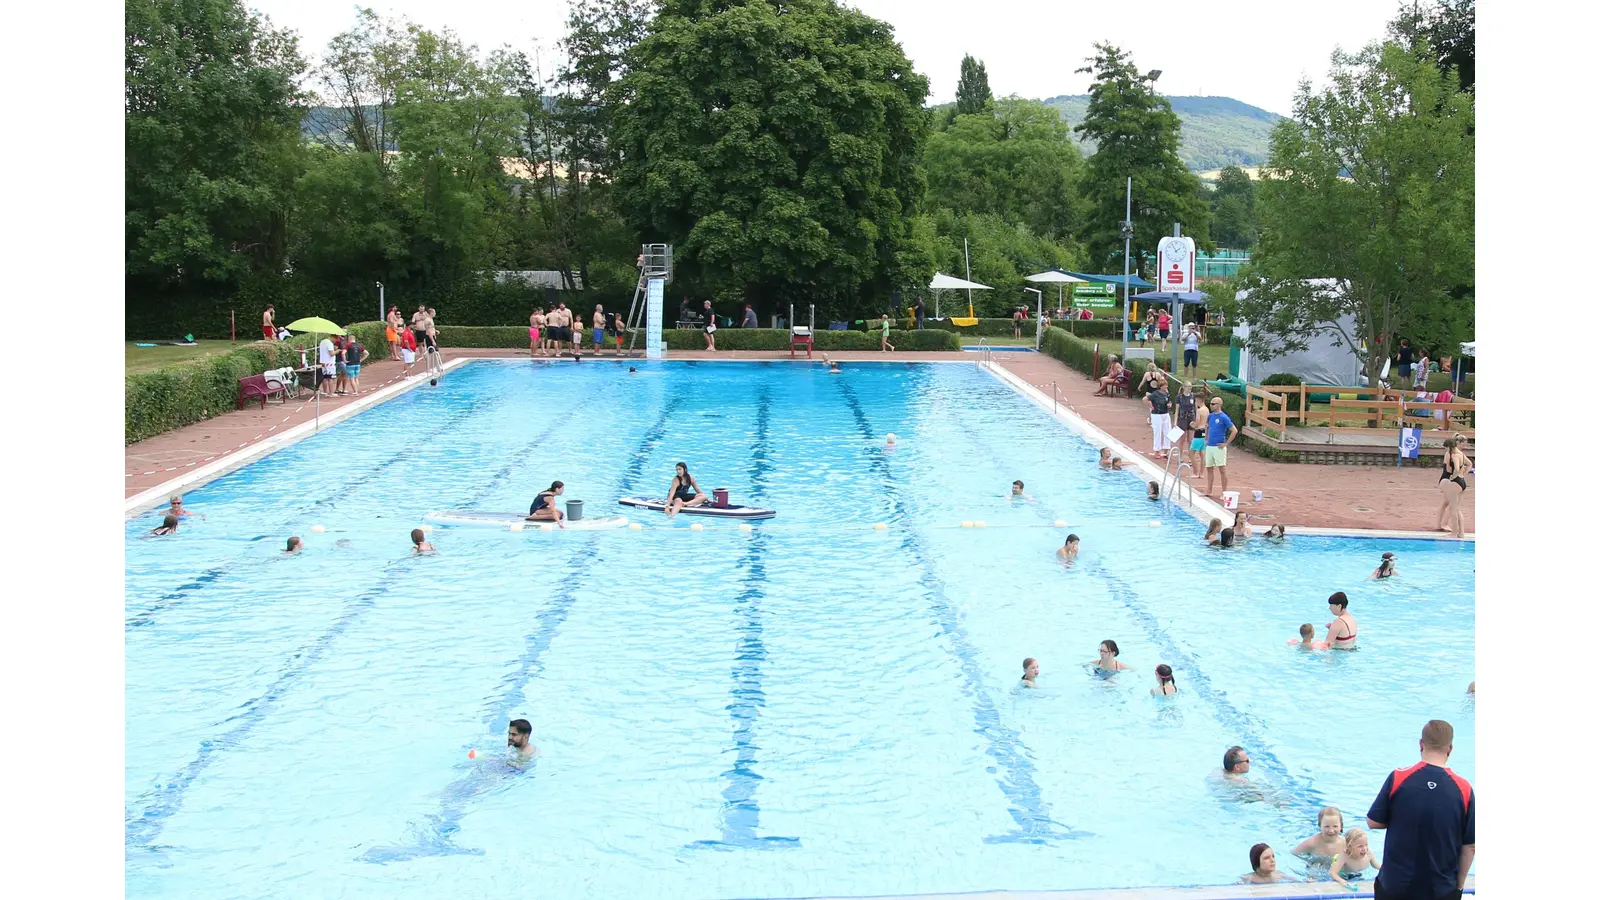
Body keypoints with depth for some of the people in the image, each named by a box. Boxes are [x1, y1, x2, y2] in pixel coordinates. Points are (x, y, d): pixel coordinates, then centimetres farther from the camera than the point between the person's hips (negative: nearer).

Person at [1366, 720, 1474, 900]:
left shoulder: (1398, 778, -13)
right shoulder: (1464, 790, -11)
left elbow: (1373, 822, -3)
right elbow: (1469, 846, -4)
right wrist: (1459, 884, 9)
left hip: (1395, 885, 0)